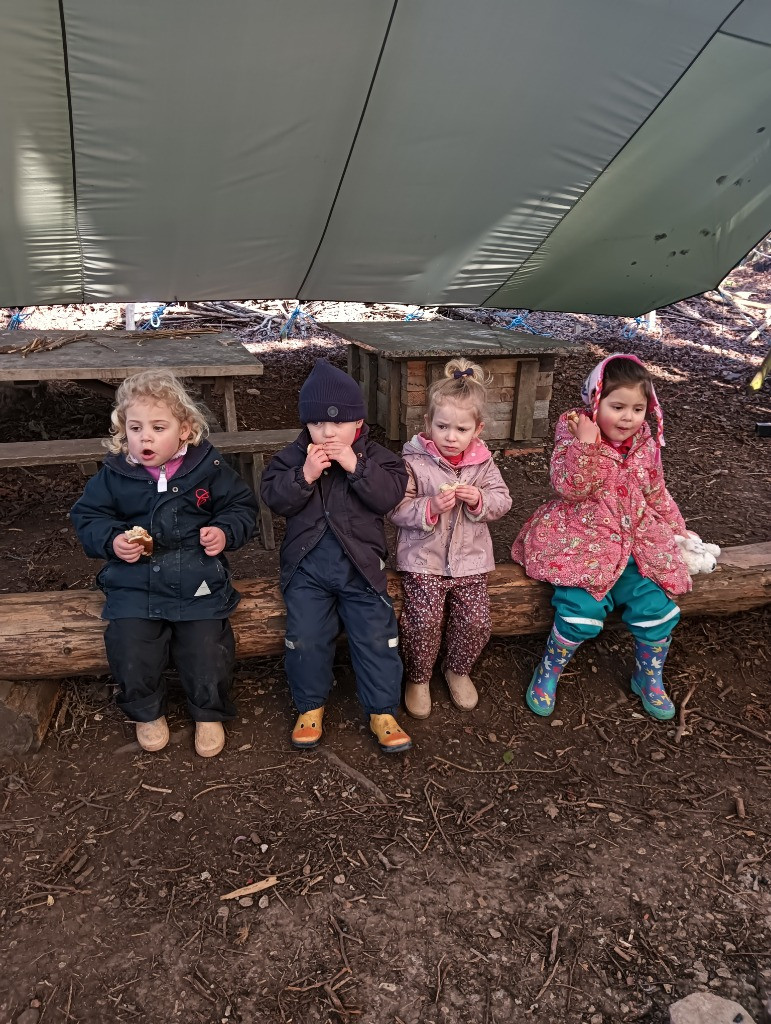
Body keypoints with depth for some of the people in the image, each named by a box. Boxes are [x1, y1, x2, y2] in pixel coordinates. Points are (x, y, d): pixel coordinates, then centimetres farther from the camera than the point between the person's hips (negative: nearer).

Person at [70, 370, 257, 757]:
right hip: (134, 583, 1)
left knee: (208, 652, -9)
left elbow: (242, 506, 9)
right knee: (128, 650, -13)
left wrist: (225, 532, -10)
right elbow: (87, 516, 10)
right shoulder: (114, 474, 0)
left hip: (199, 581, -1)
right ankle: (147, 712, 19)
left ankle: (209, 714, 22)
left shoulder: (208, 467, -2)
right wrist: (111, 541, -9)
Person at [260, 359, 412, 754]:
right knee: (306, 638, 2)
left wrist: (356, 467, -24)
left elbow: (389, 495, -15)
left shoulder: (375, 456, -2)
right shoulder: (292, 456, 1)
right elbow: (272, 497, -8)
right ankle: (310, 706, 24)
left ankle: (382, 711, 18)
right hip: (307, 564, 1)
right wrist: (304, 476, -23)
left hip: (360, 564, 0)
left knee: (376, 637, 1)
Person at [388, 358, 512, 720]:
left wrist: (480, 500, -14)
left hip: (470, 557, 3)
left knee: (476, 620, -5)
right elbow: (396, 510, -9)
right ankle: (417, 678, 11)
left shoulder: (482, 462, 3)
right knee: (424, 619, -16)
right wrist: (431, 507, -25)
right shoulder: (413, 461, -8)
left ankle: (458, 670, 25)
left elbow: (502, 500, 7)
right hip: (423, 558, -3)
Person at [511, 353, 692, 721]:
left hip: (635, 541, 5)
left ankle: (649, 678, 21)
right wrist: (585, 444, -34)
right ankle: (548, 673, 4)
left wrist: (678, 530, 22)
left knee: (656, 603, -8)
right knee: (582, 607, -23)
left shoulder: (646, 444, 5)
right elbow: (569, 488, -23)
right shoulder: (573, 433, -9)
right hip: (581, 541, -5)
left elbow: (656, 494, 19)